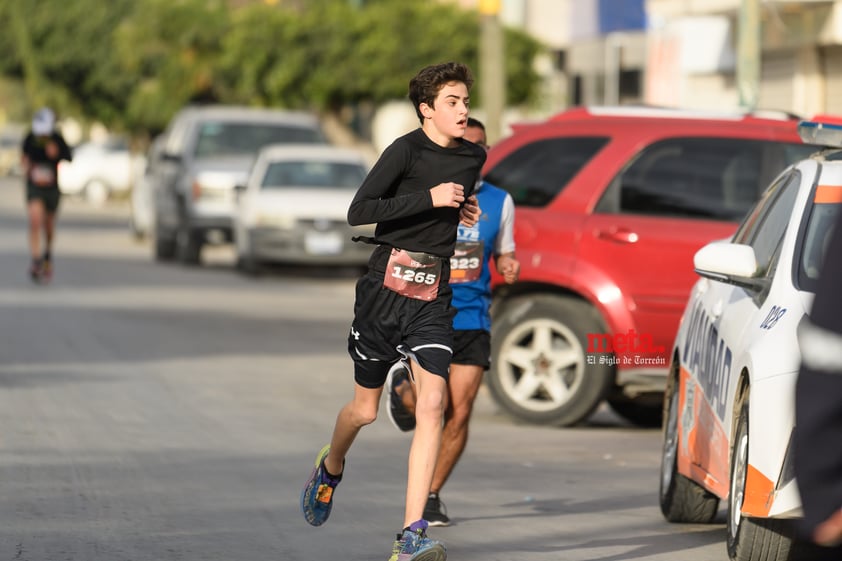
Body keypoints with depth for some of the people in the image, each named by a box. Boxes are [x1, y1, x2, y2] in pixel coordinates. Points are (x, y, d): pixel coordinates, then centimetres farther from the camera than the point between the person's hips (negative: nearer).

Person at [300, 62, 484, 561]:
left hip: (434, 295, 3)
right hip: (387, 287, -3)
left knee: (433, 402, -15)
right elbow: (358, 211, -18)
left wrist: (465, 212, 11)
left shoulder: (474, 158, 10)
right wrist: (430, 199, -20)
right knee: (365, 409, 9)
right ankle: (331, 468, 45)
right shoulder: (407, 149, -9)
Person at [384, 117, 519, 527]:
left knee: (459, 414, -3)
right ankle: (401, 386, 23)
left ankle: (431, 496, 13)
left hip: (473, 320, 2)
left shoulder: (498, 202, 7)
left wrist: (509, 267, -6)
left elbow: (504, 254, 17)